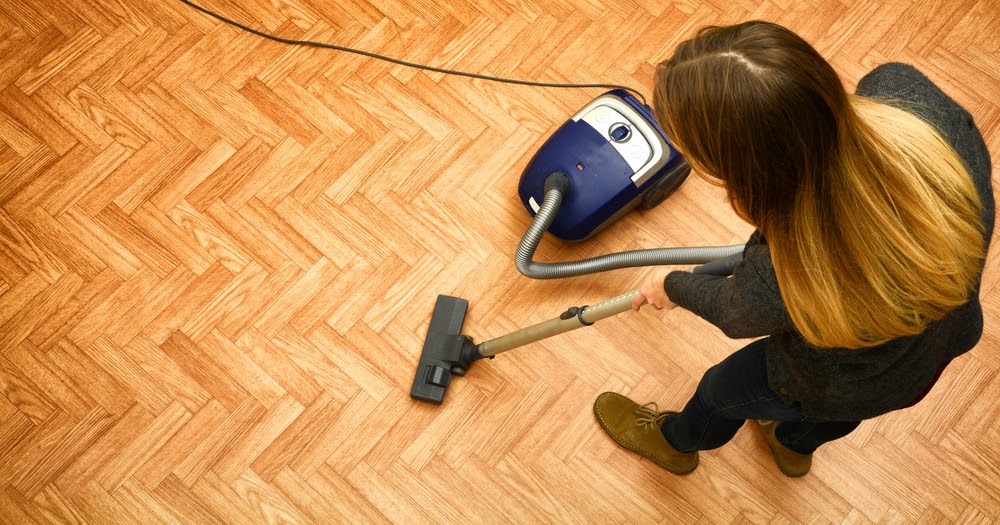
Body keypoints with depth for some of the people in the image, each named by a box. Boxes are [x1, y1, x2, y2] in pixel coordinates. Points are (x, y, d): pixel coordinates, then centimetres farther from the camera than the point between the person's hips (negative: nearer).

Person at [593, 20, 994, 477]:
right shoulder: (902, 89, -36)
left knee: (726, 389, 29)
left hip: (853, 389, -4)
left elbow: (732, 314, -19)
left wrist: (671, 286, 4)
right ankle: (795, 445, 73)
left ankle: (675, 442, 63)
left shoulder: (777, 283, -47)